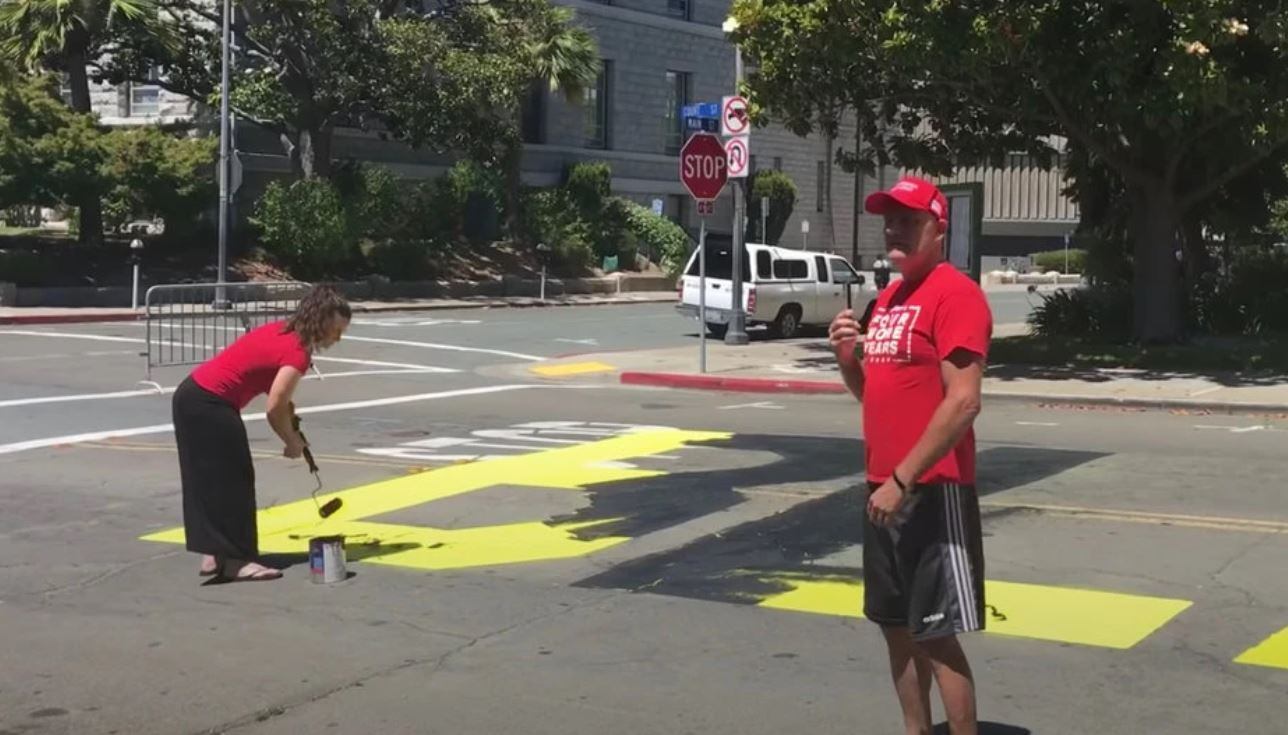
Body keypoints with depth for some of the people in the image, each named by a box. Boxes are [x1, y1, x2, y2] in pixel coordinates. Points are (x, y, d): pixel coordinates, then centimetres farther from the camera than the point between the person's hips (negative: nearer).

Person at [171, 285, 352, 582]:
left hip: (191, 395, 10)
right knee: (233, 480, -2)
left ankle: (213, 555, 21)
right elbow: (274, 410, -17)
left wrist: (288, 407, 2)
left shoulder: (282, 331, 11)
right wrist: (293, 443, -1)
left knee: (210, 479, 14)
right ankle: (236, 560, 2)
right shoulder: (297, 352, -17)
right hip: (208, 407, -10)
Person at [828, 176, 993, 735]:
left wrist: (903, 479, -21)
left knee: (937, 636, -5)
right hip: (884, 488, 9)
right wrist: (848, 357, 1)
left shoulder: (955, 294, -13)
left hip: (931, 492, -9)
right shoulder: (887, 299, 15)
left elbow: (963, 402, -21)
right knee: (897, 626, 14)